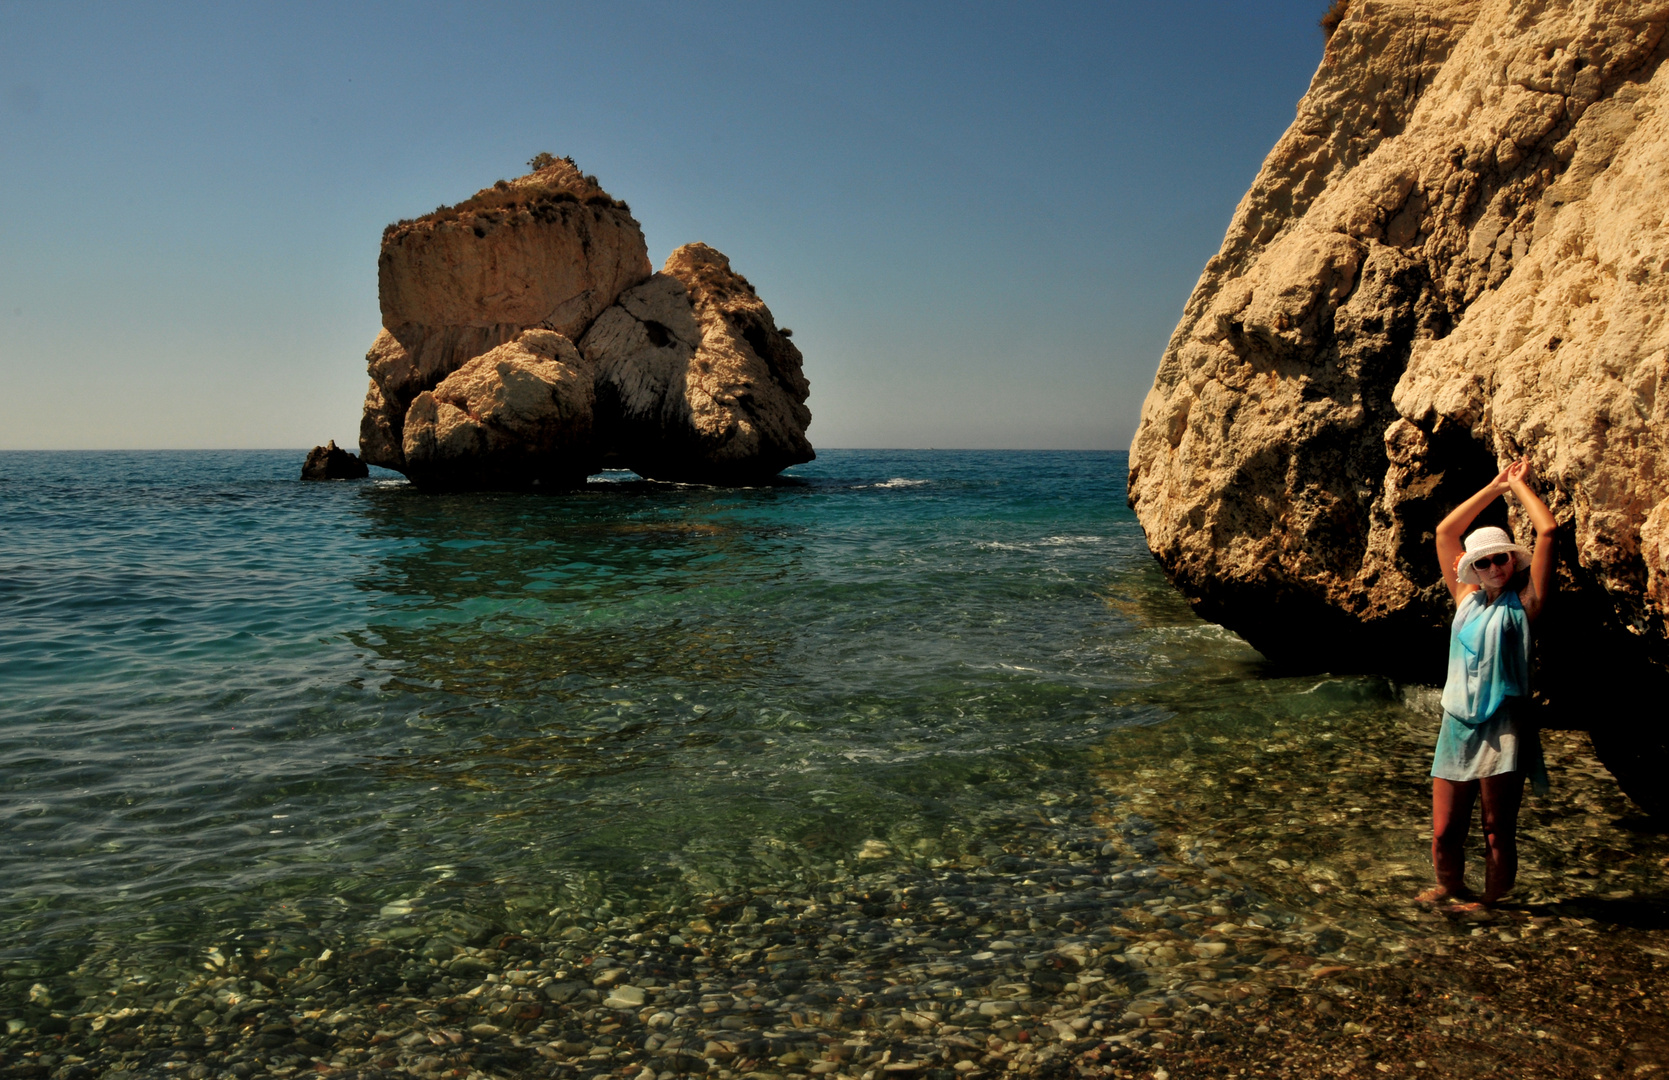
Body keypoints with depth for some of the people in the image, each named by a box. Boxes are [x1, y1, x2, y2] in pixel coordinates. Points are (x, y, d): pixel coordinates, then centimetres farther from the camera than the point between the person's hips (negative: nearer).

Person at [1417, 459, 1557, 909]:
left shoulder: (1524, 601, 4)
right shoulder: (1467, 599, 14)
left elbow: (1547, 530, -4)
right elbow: (1445, 532, 18)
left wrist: (1519, 484, 9)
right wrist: (1495, 487, 21)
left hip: (1502, 726, -4)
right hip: (1457, 725, 4)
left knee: (1498, 833, 0)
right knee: (1443, 835, 4)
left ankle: (1489, 903, 19)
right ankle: (1450, 890, 29)